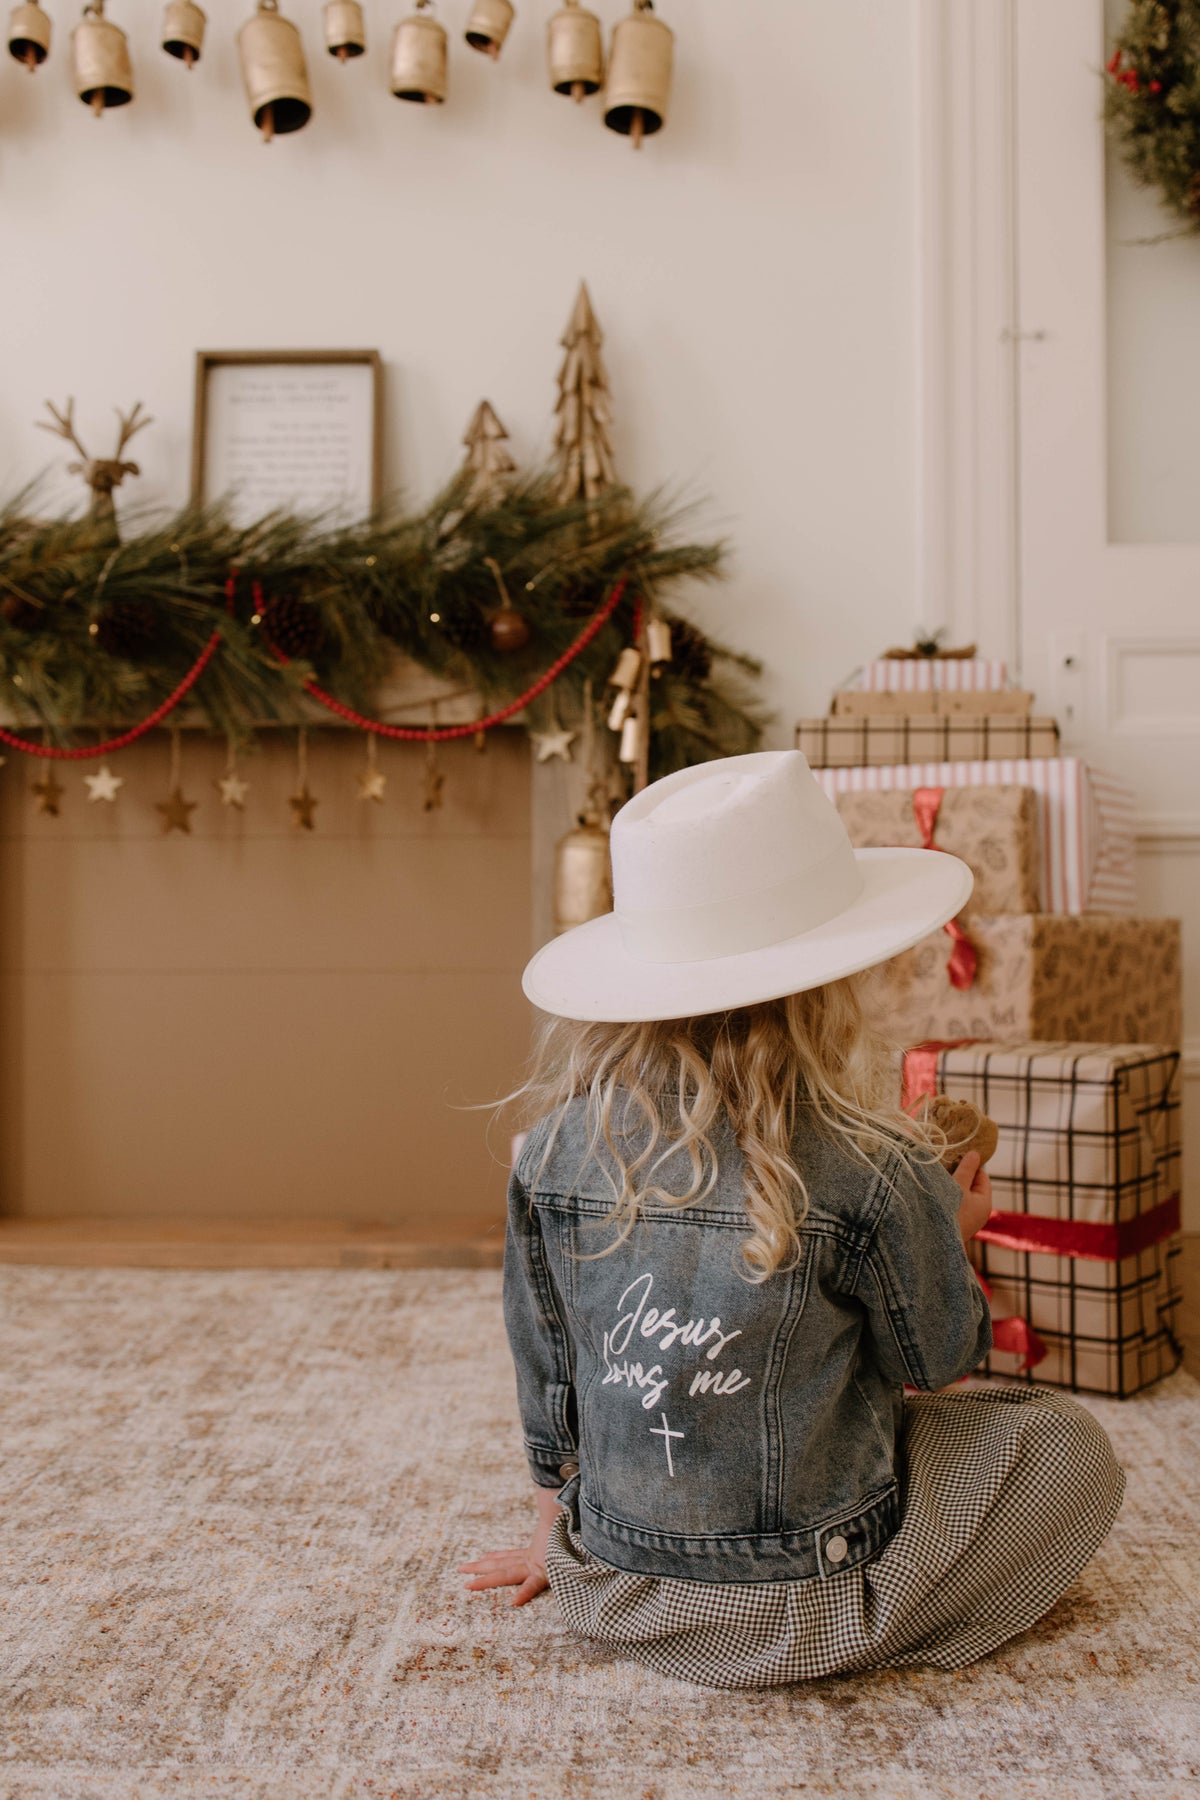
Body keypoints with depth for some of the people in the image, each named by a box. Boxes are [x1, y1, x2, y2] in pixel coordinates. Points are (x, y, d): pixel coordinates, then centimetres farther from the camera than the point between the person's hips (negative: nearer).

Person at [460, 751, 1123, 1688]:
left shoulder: (558, 1150, -12)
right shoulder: (874, 1172, -24)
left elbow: (547, 1372, 1)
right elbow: (939, 1368, -6)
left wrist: (556, 1534, 17)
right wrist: (953, 1234, 13)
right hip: (795, 1614, -4)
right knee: (1068, 1443, 14)